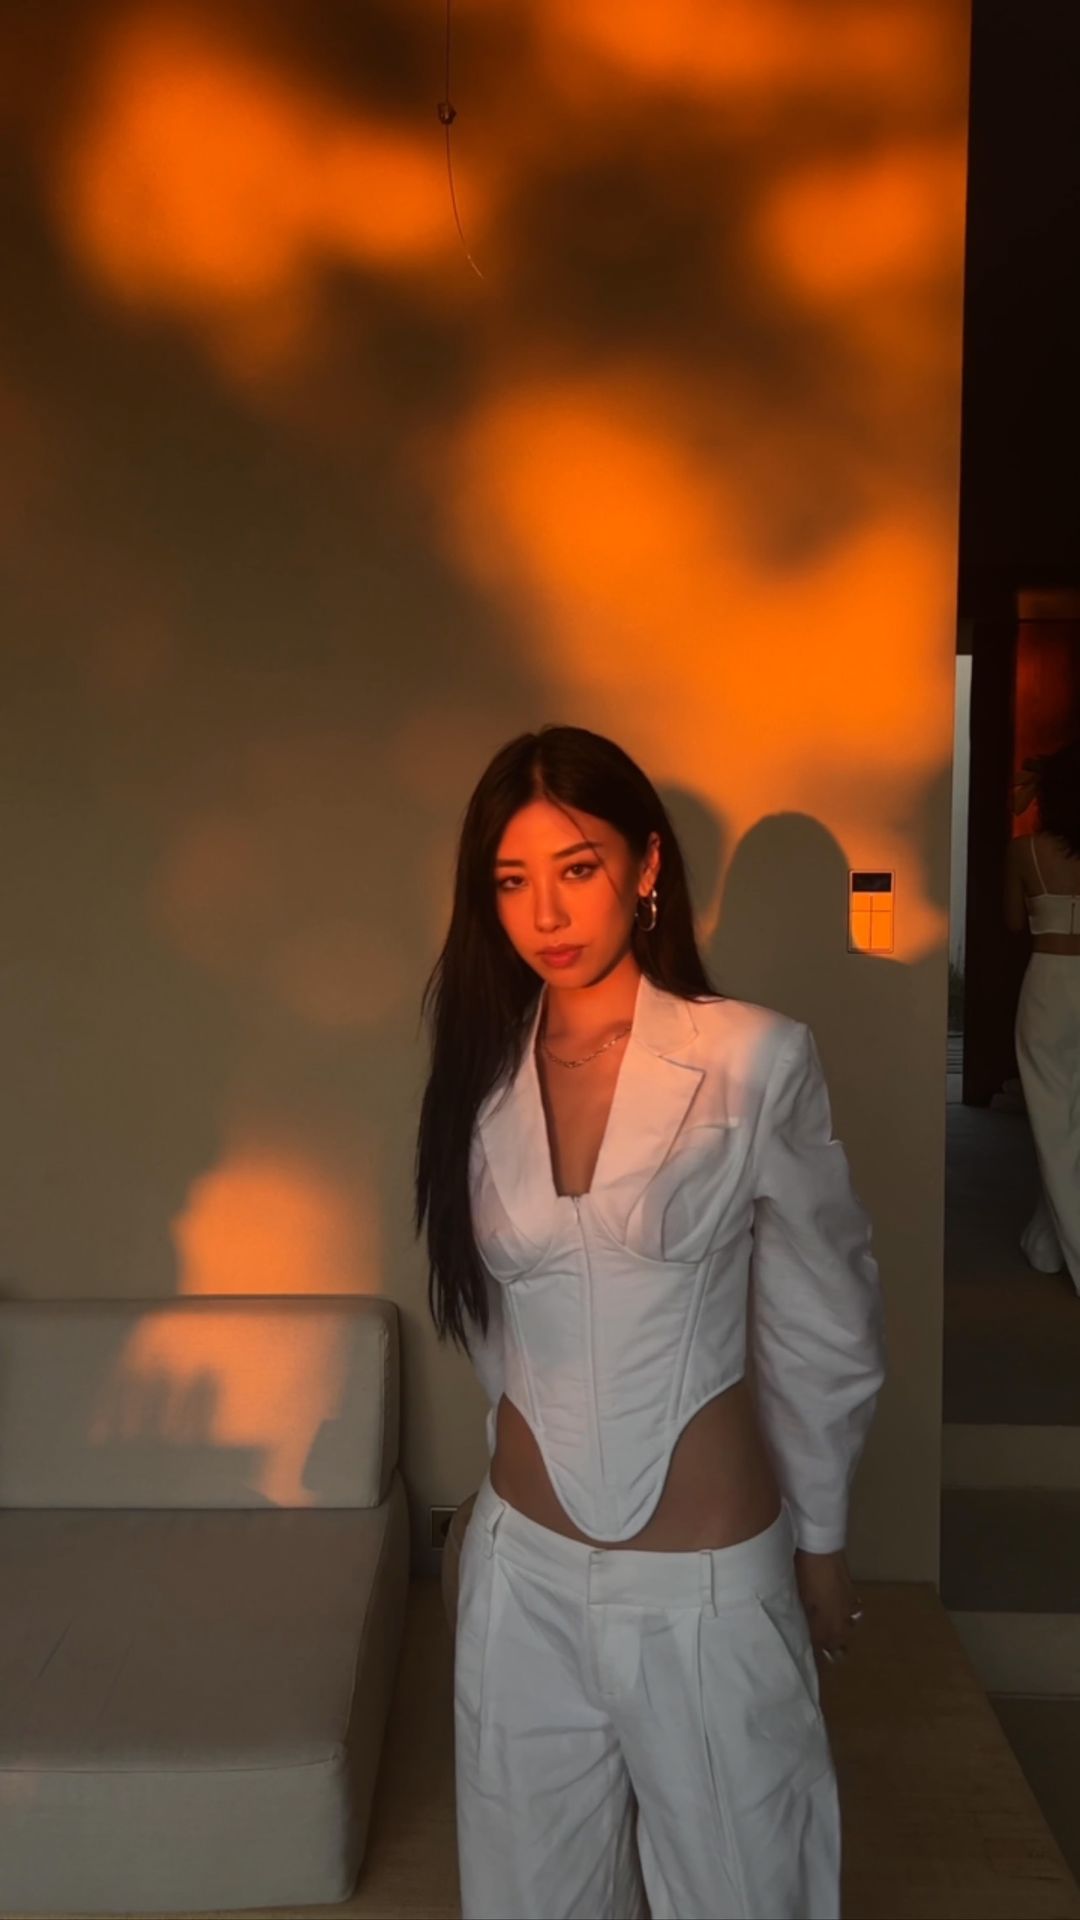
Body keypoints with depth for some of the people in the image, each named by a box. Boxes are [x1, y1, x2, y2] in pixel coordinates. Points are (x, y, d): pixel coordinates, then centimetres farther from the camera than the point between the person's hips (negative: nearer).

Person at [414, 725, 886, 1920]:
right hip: (523, 1567, 4)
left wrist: (821, 1539, 4)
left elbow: (821, 1326, -5)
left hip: (707, 1579, -3)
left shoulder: (754, 1061, -15)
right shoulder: (480, 1072, -3)